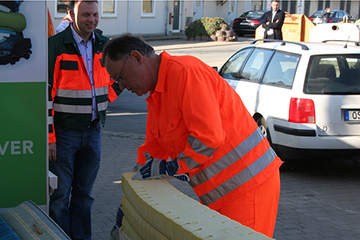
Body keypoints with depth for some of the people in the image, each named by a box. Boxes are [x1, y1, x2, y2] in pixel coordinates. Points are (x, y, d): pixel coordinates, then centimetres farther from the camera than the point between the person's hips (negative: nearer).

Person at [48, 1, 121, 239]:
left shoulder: (104, 45, 7)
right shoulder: (55, 45, -10)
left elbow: (110, 82, 23)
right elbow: (45, 93, -12)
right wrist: (48, 137, -15)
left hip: (93, 131, 5)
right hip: (64, 132, -5)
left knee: (84, 193, 14)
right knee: (60, 195, 1)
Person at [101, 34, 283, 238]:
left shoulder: (186, 72, -19)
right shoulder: (155, 96, 14)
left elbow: (208, 137, -26)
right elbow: (153, 150, 19)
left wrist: (171, 168, -15)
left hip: (248, 185, -10)